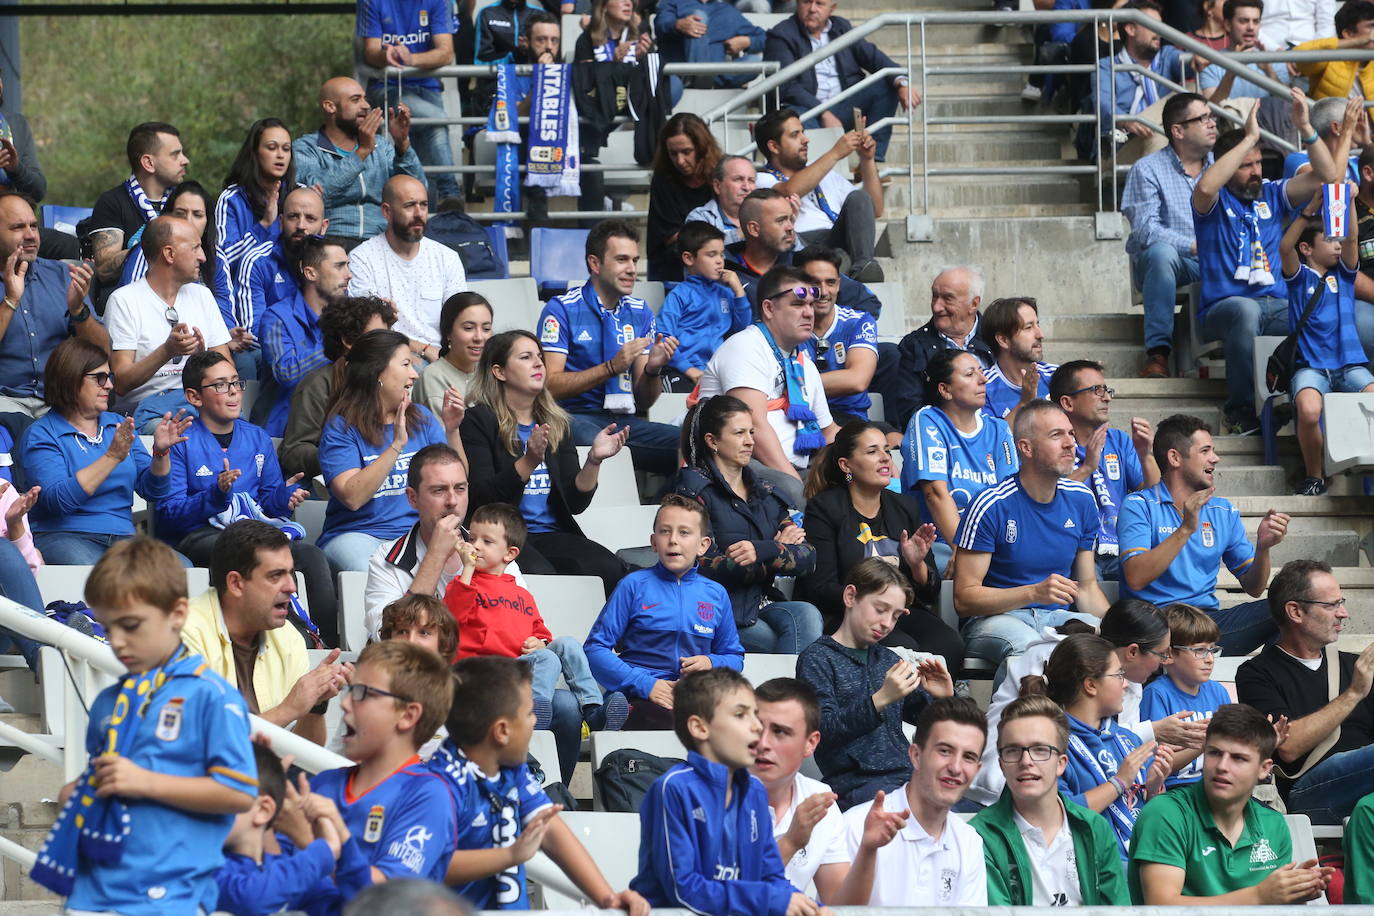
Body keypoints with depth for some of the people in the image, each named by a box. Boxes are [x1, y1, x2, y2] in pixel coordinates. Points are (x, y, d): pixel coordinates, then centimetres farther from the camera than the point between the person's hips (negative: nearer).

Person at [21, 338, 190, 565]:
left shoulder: (119, 425, 18)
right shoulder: (42, 434, 0)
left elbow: (153, 491, 13)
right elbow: (56, 499, -17)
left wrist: (161, 452, -7)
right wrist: (112, 457, -19)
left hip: (122, 536, 5)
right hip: (62, 536, -5)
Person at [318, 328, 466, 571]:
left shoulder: (421, 418, 15)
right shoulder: (341, 428, -2)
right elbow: (352, 497, -17)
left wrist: (452, 431, -4)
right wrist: (397, 444, -20)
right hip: (357, 534, -4)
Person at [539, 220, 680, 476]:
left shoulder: (640, 313, 17)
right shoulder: (562, 309, 0)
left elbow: (643, 401, 16)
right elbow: (550, 385, -9)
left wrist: (653, 369, -6)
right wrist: (611, 367, -16)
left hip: (623, 420, 5)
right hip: (575, 417, -5)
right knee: (597, 444, -42)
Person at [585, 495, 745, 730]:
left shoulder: (716, 594, 18)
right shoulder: (634, 585, 7)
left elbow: (734, 657, 28)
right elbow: (594, 649, 1)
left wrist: (712, 663, 3)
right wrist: (645, 684, -11)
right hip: (642, 700, -4)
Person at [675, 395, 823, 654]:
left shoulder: (764, 493, 18)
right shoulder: (695, 488, 0)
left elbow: (808, 559, 6)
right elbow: (708, 567, -10)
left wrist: (763, 551, -16)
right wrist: (778, 550, -2)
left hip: (760, 607, 5)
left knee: (805, 614, -27)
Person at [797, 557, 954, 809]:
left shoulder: (887, 659, 22)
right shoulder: (817, 658, 3)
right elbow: (823, 730, -10)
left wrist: (943, 698, 3)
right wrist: (880, 700, -21)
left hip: (906, 774, 7)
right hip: (854, 784, -7)